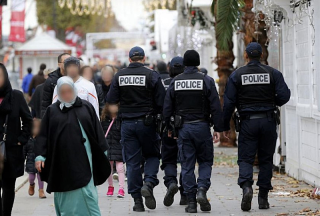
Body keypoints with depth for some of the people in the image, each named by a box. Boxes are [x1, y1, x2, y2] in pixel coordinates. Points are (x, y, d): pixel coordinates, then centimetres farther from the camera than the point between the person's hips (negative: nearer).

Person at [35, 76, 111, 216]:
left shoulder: (86, 108, 7)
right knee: (65, 198, 3)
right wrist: (39, 156, -6)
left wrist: (103, 154, 6)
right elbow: (43, 135, 4)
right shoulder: (52, 111, 7)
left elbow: (98, 132, 9)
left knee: (86, 193, -4)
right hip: (61, 161, 0)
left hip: (83, 161, 0)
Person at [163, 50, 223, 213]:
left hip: (183, 128, 2)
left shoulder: (175, 82, 3)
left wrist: (169, 128, 15)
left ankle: (191, 201, 3)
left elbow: (167, 108, 5)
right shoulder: (206, 81, -4)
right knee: (205, 161, 11)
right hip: (202, 126, -2)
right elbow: (215, 107, -7)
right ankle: (202, 189, -12)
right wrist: (218, 129, -3)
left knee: (187, 165, 5)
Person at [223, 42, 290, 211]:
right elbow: (284, 95, -6)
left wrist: (225, 126, 6)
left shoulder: (237, 75, 0)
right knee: (266, 159, 9)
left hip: (248, 122, -1)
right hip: (268, 121, 1)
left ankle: (246, 186, -25)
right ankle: (263, 197, 10)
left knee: (245, 159, 1)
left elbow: (229, 102, -2)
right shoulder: (273, 73, 1)